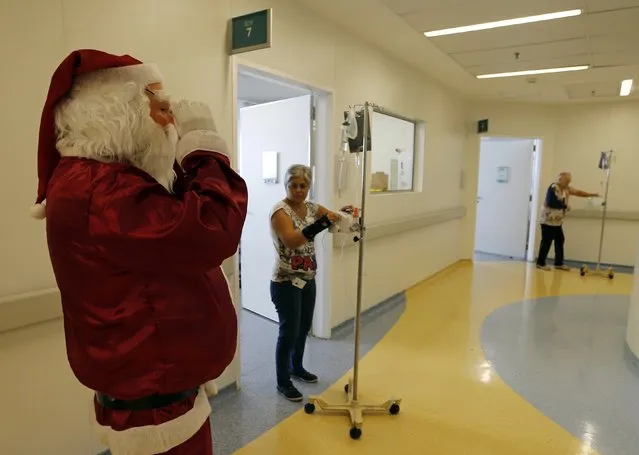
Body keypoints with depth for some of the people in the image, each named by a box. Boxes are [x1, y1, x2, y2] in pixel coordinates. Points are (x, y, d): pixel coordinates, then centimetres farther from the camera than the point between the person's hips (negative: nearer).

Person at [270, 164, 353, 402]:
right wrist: (320, 224, -43)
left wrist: (346, 214, -25)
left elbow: (337, 219, -2)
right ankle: (283, 382, 19)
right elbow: (292, 241, -33)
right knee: (289, 332, 1)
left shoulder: (312, 208, 4)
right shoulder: (280, 211, -18)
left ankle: (297, 368, 41)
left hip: (308, 280, 7)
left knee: (304, 327, 19)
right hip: (286, 283, -7)